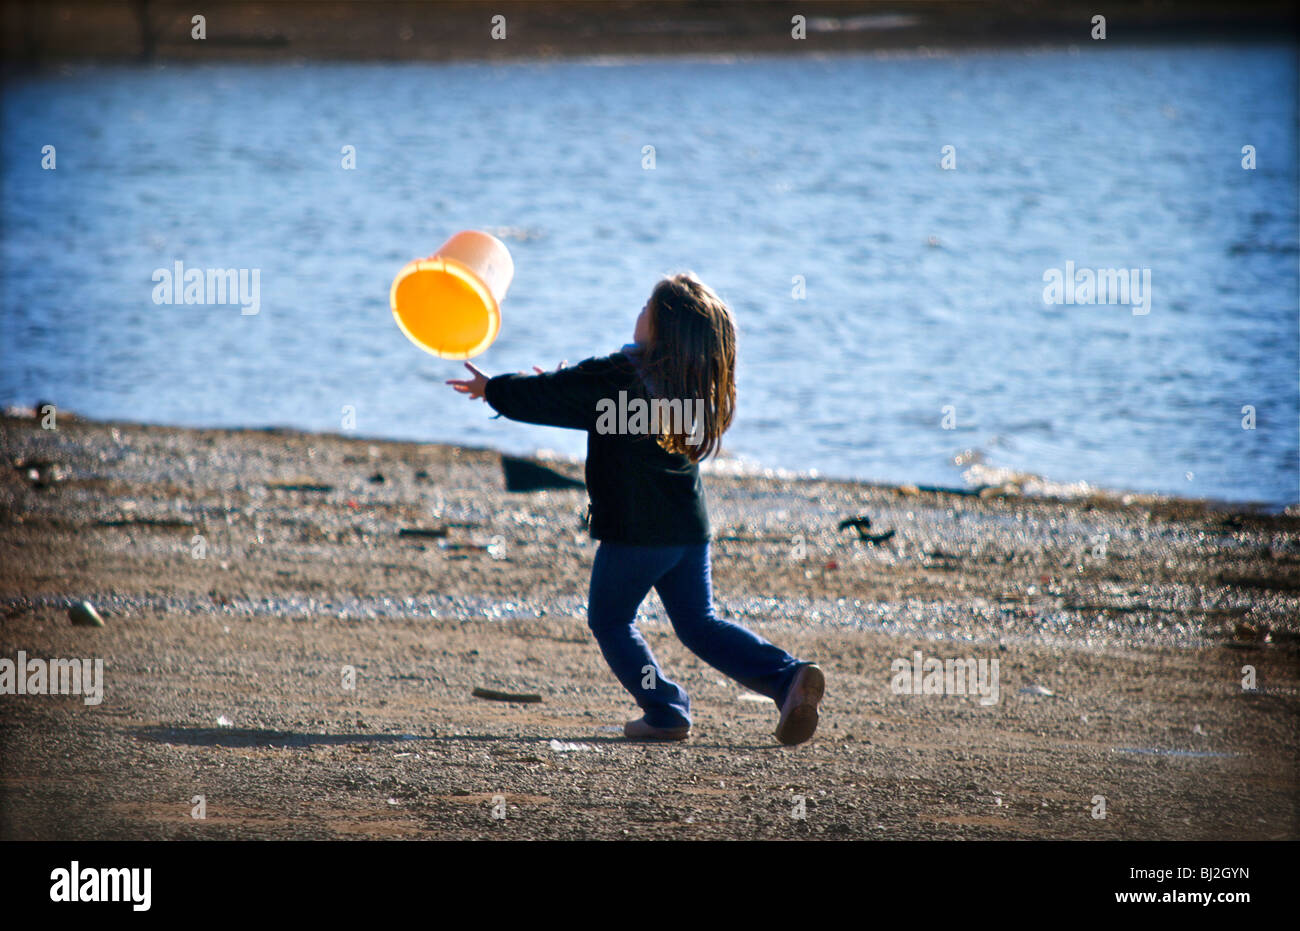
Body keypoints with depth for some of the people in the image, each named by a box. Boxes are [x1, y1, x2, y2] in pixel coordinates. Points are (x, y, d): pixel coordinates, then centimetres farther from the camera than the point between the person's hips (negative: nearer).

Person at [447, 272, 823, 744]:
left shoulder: (615, 376, -14)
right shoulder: (694, 383, 7)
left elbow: (542, 397, -1)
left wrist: (492, 388, 17)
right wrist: (567, 382, 35)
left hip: (634, 530, -6)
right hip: (690, 526, 6)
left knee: (610, 620, 14)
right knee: (699, 625, 12)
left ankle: (666, 713, 8)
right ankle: (788, 678, -7)